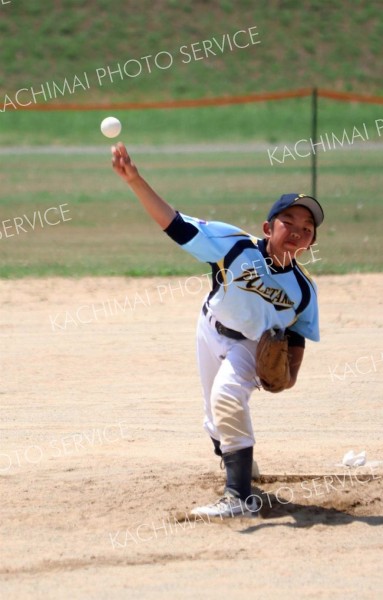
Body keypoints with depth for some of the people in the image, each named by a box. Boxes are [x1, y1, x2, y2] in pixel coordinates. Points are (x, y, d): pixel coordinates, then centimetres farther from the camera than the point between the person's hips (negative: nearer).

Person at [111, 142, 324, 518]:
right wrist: (135, 180, -44)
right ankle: (238, 482, 41)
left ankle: (240, 498, -24)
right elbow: (177, 226, -32)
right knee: (217, 416, 12)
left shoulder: (303, 288, -19)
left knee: (227, 397, -28)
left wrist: (290, 370, -20)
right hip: (212, 333, 2)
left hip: (255, 346, -2)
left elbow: (297, 333, -1)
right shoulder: (236, 246, -26)